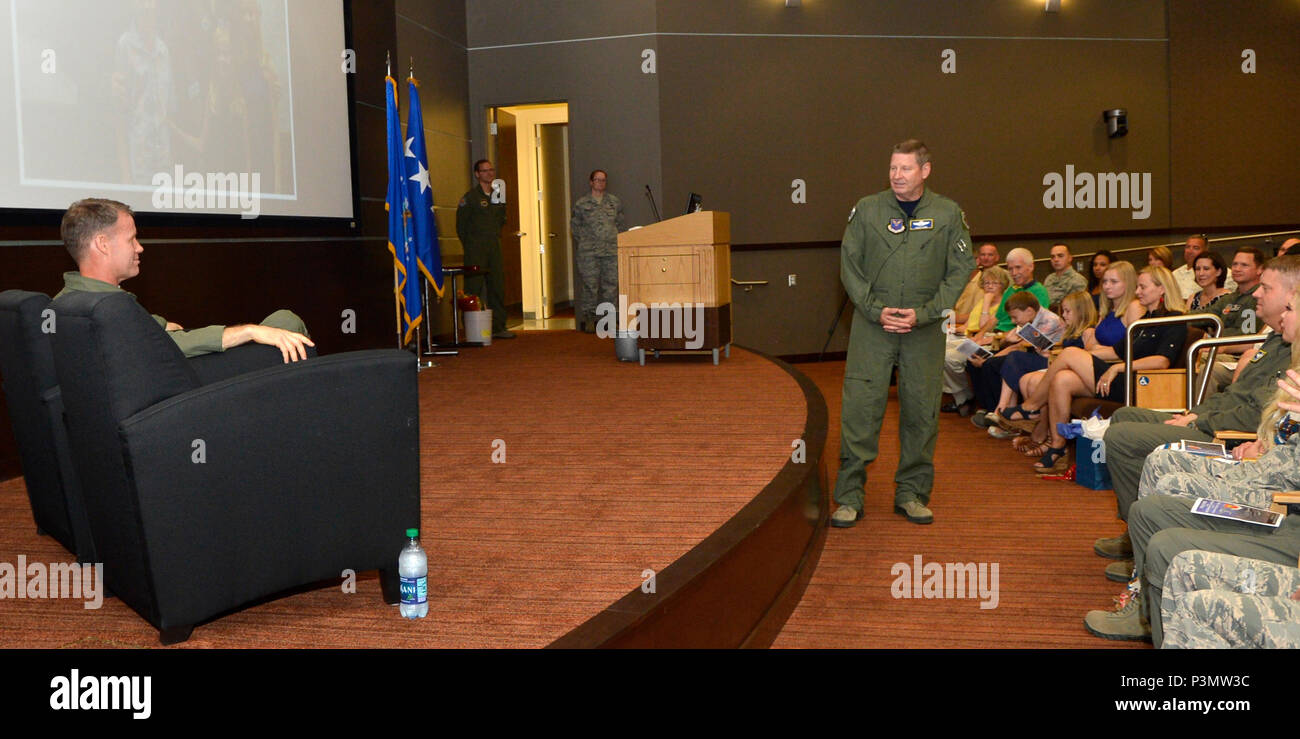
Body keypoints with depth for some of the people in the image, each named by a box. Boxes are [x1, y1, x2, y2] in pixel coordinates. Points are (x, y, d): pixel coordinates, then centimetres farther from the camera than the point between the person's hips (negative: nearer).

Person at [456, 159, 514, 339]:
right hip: (476, 250, -6)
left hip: (494, 247, 6)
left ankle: (498, 327, 12)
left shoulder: (497, 195, 14)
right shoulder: (470, 196, -5)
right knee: (474, 287, -6)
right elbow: (461, 224, -4)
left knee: (497, 286, 6)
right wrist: (469, 247, -1)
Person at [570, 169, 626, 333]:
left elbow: (622, 225, 17)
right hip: (589, 252, -2)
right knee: (590, 285, -5)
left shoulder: (615, 202, 13)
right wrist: (584, 243, 3)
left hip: (612, 250, 2)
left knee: (611, 285, 0)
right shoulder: (582, 203, 5)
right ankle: (589, 318, 3)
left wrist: (618, 241, 8)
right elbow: (574, 226, 10)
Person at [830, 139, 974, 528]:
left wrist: (923, 313, -9)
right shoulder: (867, 209, 3)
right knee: (860, 407, -5)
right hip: (872, 325, -1)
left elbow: (961, 269, 2)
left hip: (925, 327, 1)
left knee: (921, 411, 5)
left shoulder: (948, 213, 3)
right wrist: (876, 310, -9)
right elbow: (850, 265, 3)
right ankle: (849, 495, 3)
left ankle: (912, 492, 19)